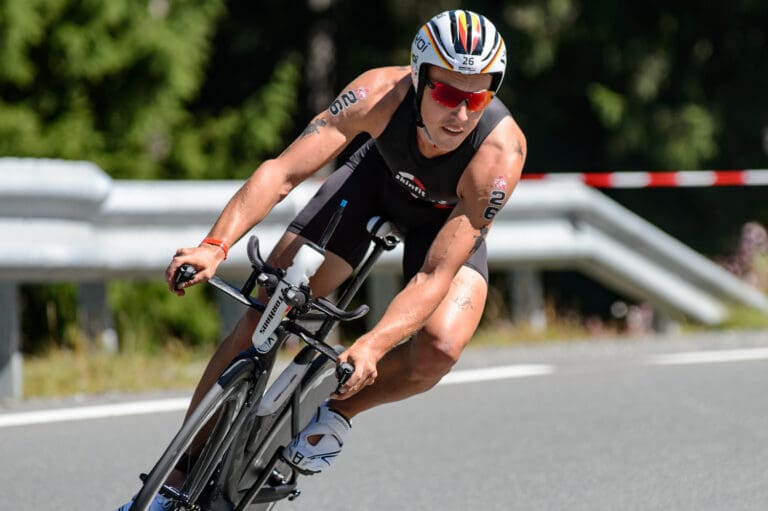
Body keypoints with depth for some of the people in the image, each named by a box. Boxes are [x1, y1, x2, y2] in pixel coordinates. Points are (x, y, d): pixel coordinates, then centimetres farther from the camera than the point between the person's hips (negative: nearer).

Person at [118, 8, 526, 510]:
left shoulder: (500, 154, -39)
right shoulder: (380, 94, -37)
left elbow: (436, 275, -39)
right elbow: (284, 170, -39)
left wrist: (371, 346, -52)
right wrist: (215, 247, -52)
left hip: (451, 217, -1)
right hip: (378, 176, 1)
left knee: (441, 346, -29)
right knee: (263, 314, -12)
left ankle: (339, 412, 2)